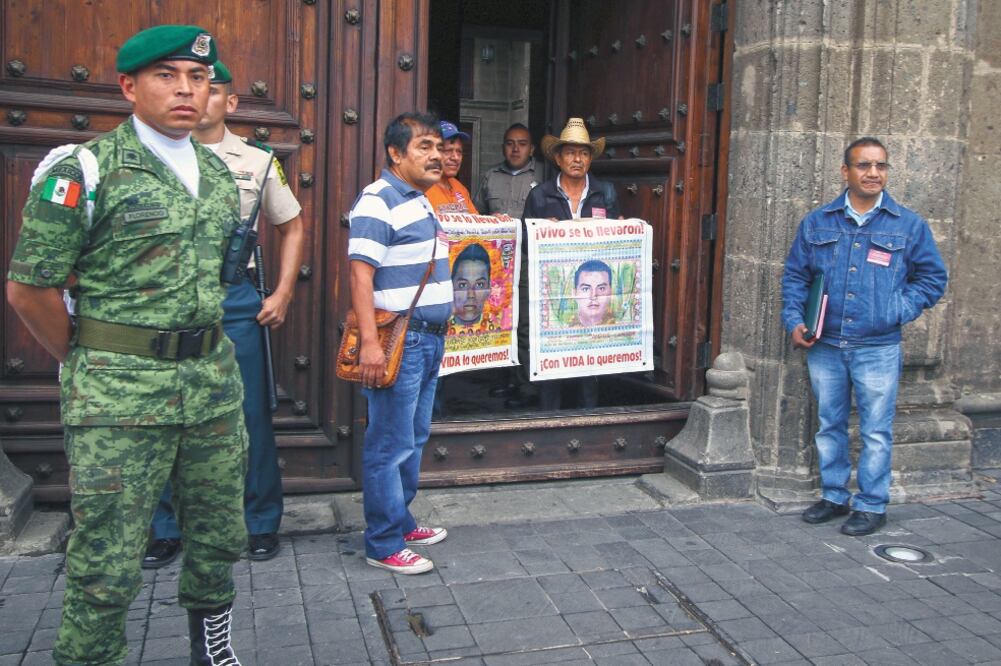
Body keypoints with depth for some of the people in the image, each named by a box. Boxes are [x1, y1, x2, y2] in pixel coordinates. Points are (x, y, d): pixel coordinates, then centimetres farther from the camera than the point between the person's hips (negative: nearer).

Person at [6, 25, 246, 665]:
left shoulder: (220, 173, 11)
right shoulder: (83, 171, -9)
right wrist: (88, 362, 2)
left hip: (215, 384, 6)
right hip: (120, 395, -6)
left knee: (219, 539, 16)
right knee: (107, 565, 0)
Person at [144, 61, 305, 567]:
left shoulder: (257, 162, 6)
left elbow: (292, 227, 14)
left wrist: (282, 295, 4)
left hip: (236, 302, 0)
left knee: (250, 416, 4)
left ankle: (262, 524, 20)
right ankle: (165, 529, 22)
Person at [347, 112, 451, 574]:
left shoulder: (422, 201, 17)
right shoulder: (378, 201, -12)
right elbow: (361, 275, -20)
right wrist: (370, 343, -26)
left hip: (429, 337, 10)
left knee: (414, 438, 17)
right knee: (391, 444, -3)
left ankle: (401, 522, 30)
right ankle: (383, 545, 7)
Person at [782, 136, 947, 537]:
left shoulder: (909, 226, 2)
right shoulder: (817, 224, 6)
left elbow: (932, 278, 7)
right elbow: (794, 276, 11)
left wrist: (897, 311, -6)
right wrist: (794, 320, -2)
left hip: (878, 350, -2)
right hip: (824, 347, 2)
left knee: (876, 432, 3)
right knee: (829, 426, 13)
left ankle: (871, 505, 16)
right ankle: (834, 496, 27)